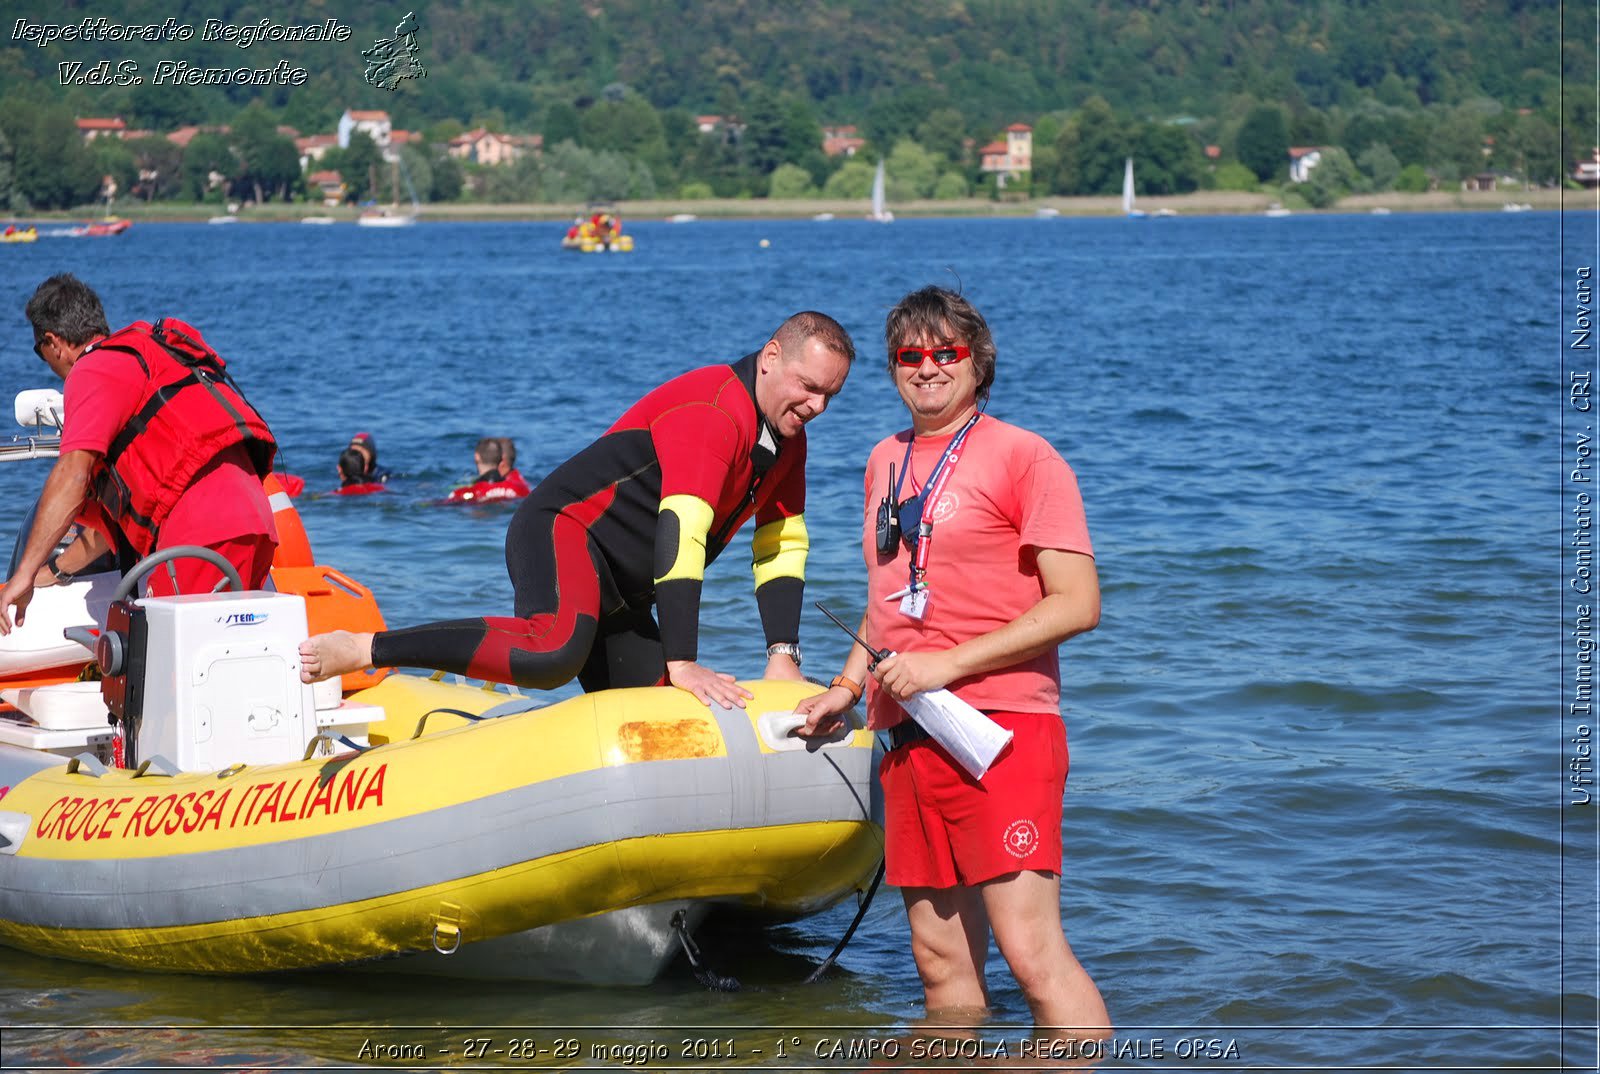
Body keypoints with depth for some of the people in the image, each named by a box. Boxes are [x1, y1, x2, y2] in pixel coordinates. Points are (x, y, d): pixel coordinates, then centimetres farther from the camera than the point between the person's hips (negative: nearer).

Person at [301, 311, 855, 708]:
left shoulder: (786, 439, 10)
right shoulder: (711, 412, -21)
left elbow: (783, 549, 13)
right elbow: (681, 533, -29)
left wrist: (783, 656, 0)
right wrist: (683, 663, -33)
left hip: (616, 594, 10)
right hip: (562, 533, -10)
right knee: (554, 653, -38)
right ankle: (362, 648, -29)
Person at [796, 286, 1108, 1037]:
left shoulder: (1020, 455, -4)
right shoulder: (886, 462, 18)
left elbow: (1077, 603, -11)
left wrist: (949, 663, -15)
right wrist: (846, 689, 21)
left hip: (999, 728, -7)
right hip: (908, 735, 7)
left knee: (1031, 950, -16)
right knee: (941, 957, 6)